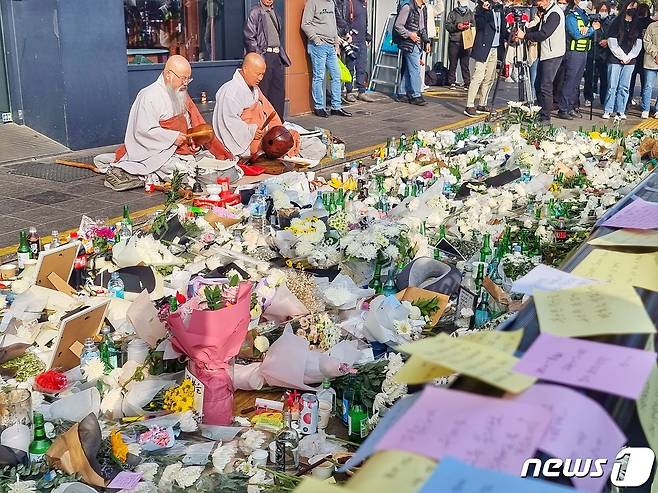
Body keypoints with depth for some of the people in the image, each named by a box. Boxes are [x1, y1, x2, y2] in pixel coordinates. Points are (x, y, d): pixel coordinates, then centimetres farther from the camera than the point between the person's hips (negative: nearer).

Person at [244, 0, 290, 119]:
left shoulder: (273, 12, 17)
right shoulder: (255, 12, -5)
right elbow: (249, 37, -10)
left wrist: (282, 54, 15)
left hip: (277, 56, 7)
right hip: (264, 56, -7)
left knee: (279, 91, 7)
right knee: (263, 91, -3)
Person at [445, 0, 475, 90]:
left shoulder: (471, 14, 14)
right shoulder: (453, 13, 5)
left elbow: (474, 25, 16)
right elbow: (447, 25, -1)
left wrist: (470, 26, -6)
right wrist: (456, 26, -16)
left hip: (466, 42, 2)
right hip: (454, 42, -2)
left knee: (465, 64, 2)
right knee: (453, 63, 2)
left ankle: (467, 83, 5)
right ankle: (452, 82, 8)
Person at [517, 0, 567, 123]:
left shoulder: (555, 13, -16)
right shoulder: (547, 12, 14)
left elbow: (544, 34, -23)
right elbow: (538, 29, 15)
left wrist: (525, 35, -18)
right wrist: (523, 32, -1)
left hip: (553, 55, -10)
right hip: (546, 54, 10)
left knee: (545, 86, -8)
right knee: (539, 84, 12)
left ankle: (545, 117, -2)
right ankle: (540, 113, 20)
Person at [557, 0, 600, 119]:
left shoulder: (585, 15, 15)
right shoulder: (571, 16, -9)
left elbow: (591, 34, 11)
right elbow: (576, 34, -19)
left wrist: (587, 29, -11)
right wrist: (592, 29, -11)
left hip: (583, 52, 8)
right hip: (574, 52, -8)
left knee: (576, 82, 11)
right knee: (569, 81, -8)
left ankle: (571, 107, 17)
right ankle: (563, 110, -5)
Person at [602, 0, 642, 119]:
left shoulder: (637, 25, 14)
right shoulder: (616, 23, 3)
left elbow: (638, 44, 9)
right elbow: (612, 43, -4)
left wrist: (629, 57, -5)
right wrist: (622, 57, -8)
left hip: (630, 61, 3)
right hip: (615, 60, -3)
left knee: (624, 87, 2)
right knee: (612, 86, -5)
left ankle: (621, 111, 6)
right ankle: (607, 111, -2)